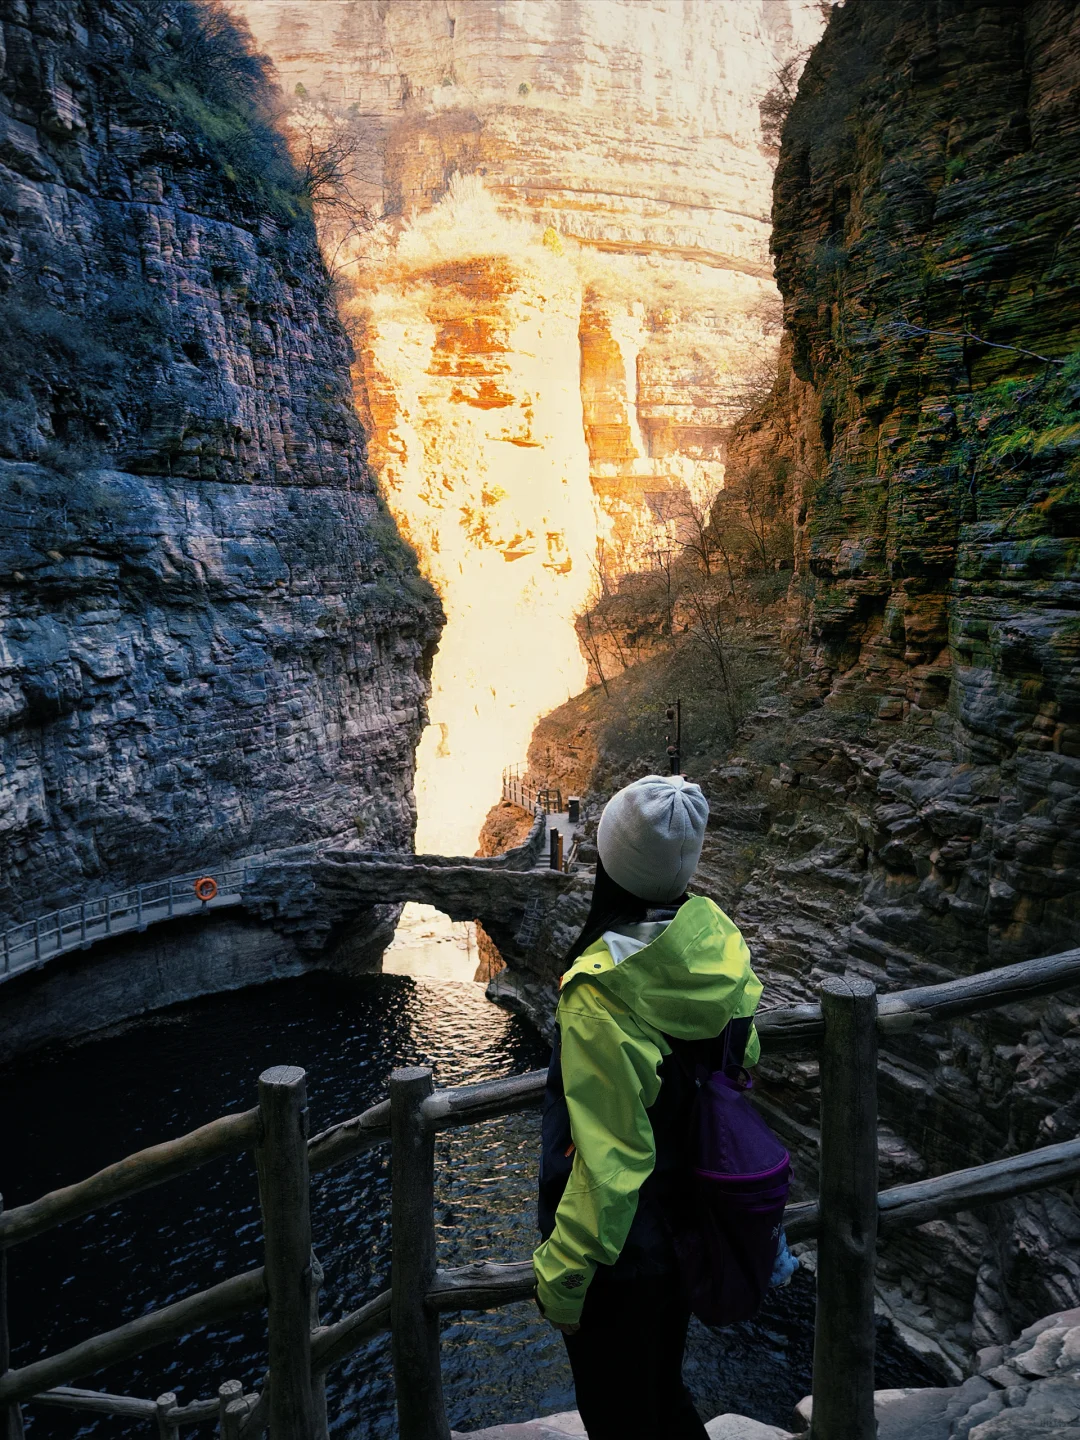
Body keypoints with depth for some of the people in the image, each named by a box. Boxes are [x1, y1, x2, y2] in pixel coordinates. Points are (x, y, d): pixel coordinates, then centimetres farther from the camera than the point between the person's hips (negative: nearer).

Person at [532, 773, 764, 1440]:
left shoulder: (601, 990, -31)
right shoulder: (718, 941, -10)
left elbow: (609, 1157, -26)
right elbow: (742, 1056, 5)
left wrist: (563, 1274, -14)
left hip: (624, 1247, -7)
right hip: (689, 1224, 7)